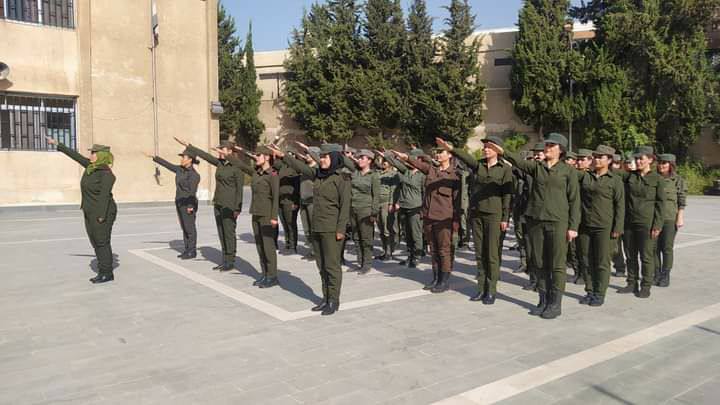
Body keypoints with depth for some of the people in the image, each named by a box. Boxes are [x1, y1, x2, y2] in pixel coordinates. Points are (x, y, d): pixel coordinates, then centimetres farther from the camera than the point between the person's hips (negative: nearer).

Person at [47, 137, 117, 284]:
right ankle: (103, 272, 16)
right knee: (96, 242, 10)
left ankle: (107, 274, 3)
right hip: (90, 213, 9)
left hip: (102, 213, -9)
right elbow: (75, 155, 16)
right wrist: (57, 144, 20)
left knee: (102, 242, -5)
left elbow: (104, 196, -21)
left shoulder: (106, 173, -17)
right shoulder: (91, 166, 8)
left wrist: (101, 216, -24)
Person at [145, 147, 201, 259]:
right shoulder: (180, 169, 9)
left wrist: (190, 206, -26)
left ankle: (192, 251, 6)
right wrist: (154, 157, 27)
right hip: (180, 203, 9)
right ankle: (187, 249, 19)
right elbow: (167, 165, 22)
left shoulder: (193, 174, -16)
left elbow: (192, 191, -21)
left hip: (188, 204, -8)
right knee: (184, 227, 12)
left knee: (189, 227, -2)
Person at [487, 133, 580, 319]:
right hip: (537, 221, 4)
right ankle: (544, 301, 22)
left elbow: (574, 200, -1)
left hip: (558, 222, -4)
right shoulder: (536, 167, 9)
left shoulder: (568, 171, 0)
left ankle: (556, 304, 11)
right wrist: (503, 152, -30)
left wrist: (573, 226, -6)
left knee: (557, 265, 0)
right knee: (540, 264, 10)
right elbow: (520, 162, -11)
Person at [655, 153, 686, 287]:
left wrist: (680, 218, -8)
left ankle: (665, 276, 10)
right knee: (655, 247, 6)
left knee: (667, 248, 1)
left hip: (670, 218, -3)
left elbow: (682, 201, -2)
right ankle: (657, 274, 16)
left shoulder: (678, 180, 0)